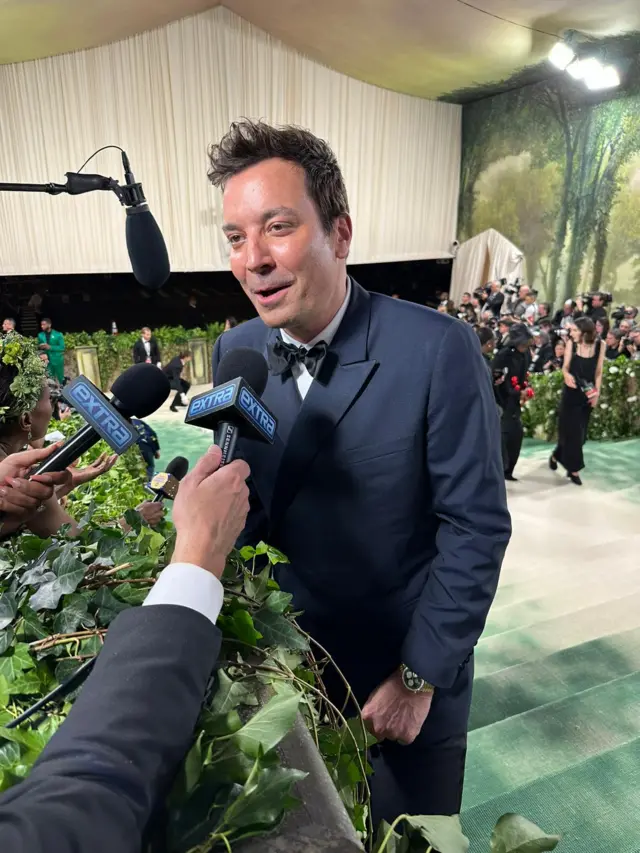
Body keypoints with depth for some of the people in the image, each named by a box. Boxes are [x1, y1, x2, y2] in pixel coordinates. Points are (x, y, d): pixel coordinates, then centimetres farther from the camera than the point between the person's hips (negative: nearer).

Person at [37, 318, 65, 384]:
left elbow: (62, 347, -11)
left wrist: (50, 347, -21)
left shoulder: (58, 334, -6)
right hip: (46, 361, 3)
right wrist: (40, 347, -11)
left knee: (61, 379, 7)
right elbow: (38, 346, 14)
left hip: (57, 360, -3)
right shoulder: (40, 335, 7)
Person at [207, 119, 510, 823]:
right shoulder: (235, 352, -9)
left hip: (413, 671, -3)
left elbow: (476, 526, -17)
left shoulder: (439, 351, -23)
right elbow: (246, 503, 0)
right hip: (290, 667, 4)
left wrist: (419, 677, -14)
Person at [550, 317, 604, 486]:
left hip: (587, 393, 2)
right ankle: (573, 469, 11)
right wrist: (567, 375, -27)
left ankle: (556, 456, 29)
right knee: (571, 430, -1)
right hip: (571, 391, -2)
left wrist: (597, 391, -7)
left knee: (580, 431, 9)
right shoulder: (571, 343, -8)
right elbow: (565, 366, -4)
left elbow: (598, 372, 0)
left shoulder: (600, 345, -6)